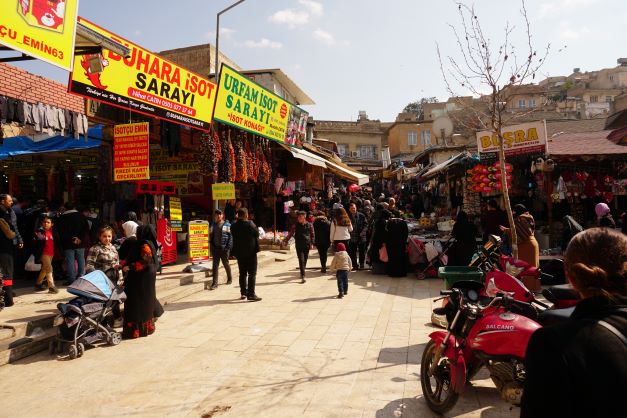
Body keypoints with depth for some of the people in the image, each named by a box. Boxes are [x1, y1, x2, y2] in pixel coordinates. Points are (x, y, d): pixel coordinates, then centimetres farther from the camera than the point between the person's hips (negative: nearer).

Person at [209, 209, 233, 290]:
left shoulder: (227, 225, -5)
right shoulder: (213, 225, 10)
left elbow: (231, 236, -8)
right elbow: (211, 235, 14)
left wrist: (228, 247, -14)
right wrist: (211, 245, 4)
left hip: (224, 248, -3)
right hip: (215, 248, 3)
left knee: (226, 263, 10)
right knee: (215, 265, 0)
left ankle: (229, 278, 33)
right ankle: (214, 283, 0)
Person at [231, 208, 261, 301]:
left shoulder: (233, 226, -1)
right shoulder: (250, 224, -14)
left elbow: (234, 237, 7)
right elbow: (257, 235, -4)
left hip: (239, 253, 5)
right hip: (251, 252, -5)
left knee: (242, 273, 15)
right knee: (252, 274, -1)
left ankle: (243, 292, 23)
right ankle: (251, 294, -4)